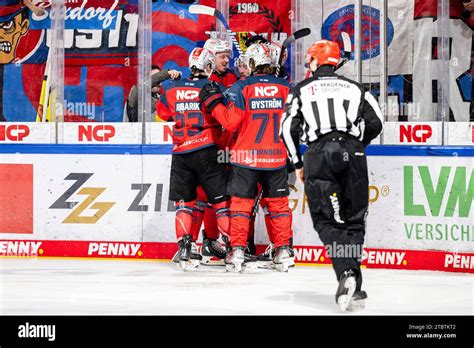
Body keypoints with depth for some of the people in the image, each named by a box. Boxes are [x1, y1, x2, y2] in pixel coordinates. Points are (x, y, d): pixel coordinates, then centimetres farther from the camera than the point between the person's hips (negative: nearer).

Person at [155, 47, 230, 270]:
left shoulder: (172, 89, 5)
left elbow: (163, 112, 21)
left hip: (180, 153, 3)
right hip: (206, 151, -3)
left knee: (184, 201, 12)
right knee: (221, 199, 4)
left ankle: (184, 248, 4)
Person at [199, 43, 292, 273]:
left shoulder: (242, 87, -9)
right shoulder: (285, 87, 1)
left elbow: (231, 122, -11)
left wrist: (212, 101, 0)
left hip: (246, 157, -2)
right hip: (277, 157, 2)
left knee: (241, 202, 5)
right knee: (278, 202, 12)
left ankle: (237, 252, 0)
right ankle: (283, 252, 10)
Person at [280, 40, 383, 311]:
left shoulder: (302, 90, 13)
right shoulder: (355, 88, 19)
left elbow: (288, 128, 6)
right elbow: (376, 123, 12)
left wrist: (298, 164, 16)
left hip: (319, 155, -2)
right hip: (352, 155, 2)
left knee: (327, 220, 2)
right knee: (354, 221, 10)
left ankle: (346, 273, -22)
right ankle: (355, 288, 3)